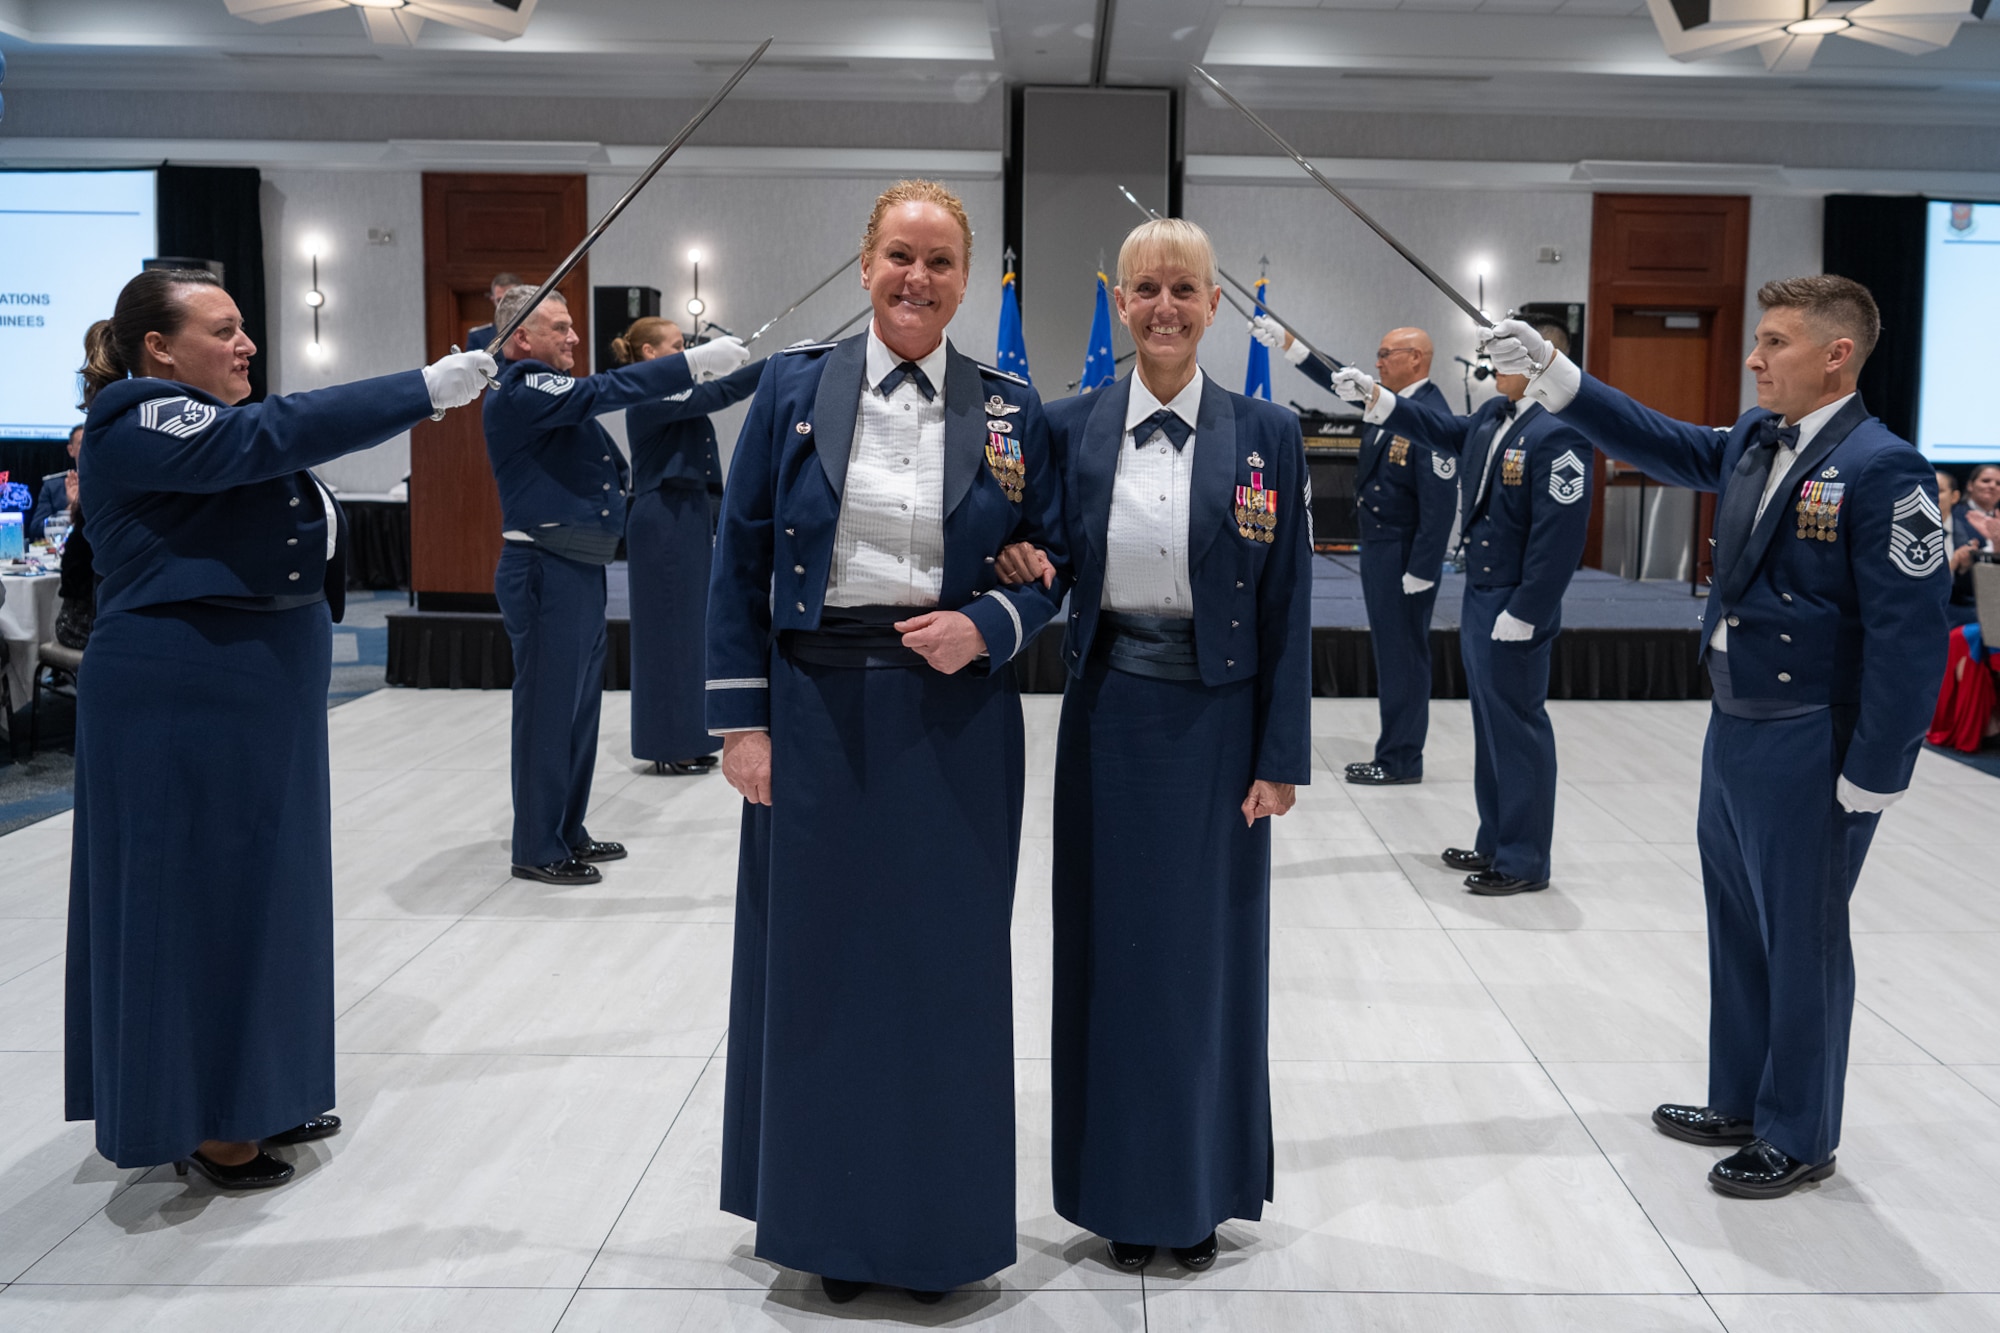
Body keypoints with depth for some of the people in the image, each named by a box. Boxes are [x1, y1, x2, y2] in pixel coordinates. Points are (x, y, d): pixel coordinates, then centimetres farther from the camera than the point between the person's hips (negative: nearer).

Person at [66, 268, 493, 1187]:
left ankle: (253, 1094, 27)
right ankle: (200, 1123, 13)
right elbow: (273, 433, -29)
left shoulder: (203, 421, 16)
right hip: (181, 707, -10)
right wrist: (425, 390, -31)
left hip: (259, 701, 10)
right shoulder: (138, 421, -14)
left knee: (258, 893, 15)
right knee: (196, 901, 0)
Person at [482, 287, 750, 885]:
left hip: (581, 568, 10)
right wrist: (694, 362, -26)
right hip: (544, 571, -10)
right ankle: (537, 850, 6)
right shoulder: (518, 392, -13)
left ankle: (568, 832, 26)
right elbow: (604, 392, -25)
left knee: (580, 705, 15)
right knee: (548, 707, -3)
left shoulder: (553, 389, 18)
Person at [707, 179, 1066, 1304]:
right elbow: (743, 561, 1)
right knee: (823, 958, 8)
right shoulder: (795, 389, 2)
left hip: (956, 719, 0)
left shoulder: (1010, 408, 3)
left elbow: (1054, 564, 7)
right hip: (820, 714, 0)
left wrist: (987, 627, -13)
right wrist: (741, 721, -3)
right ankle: (835, 1220, 26)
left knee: (949, 965, 7)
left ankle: (940, 1221, 26)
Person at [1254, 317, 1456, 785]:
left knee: (1403, 655, -2)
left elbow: (1440, 504, -21)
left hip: (1404, 554, -9)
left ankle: (1401, 760, 7)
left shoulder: (1432, 419, -18)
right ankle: (1393, 752, 25)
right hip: (1378, 549, 9)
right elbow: (1337, 380, 22)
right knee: (1386, 652, 15)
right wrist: (1286, 343, 18)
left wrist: (1420, 572, -21)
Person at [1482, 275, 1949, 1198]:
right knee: (1740, 930, 19)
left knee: (1802, 943, 6)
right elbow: (1662, 445, 16)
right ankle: (1741, 1103, 36)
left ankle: (1798, 1138, 24)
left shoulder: (1882, 469, -18)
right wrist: (1552, 376, 5)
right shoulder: (1754, 440, 6)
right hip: (1736, 730, 8)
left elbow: (1908, 633, -20)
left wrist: (1872, 777, -19)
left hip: (1810, 750, -8)